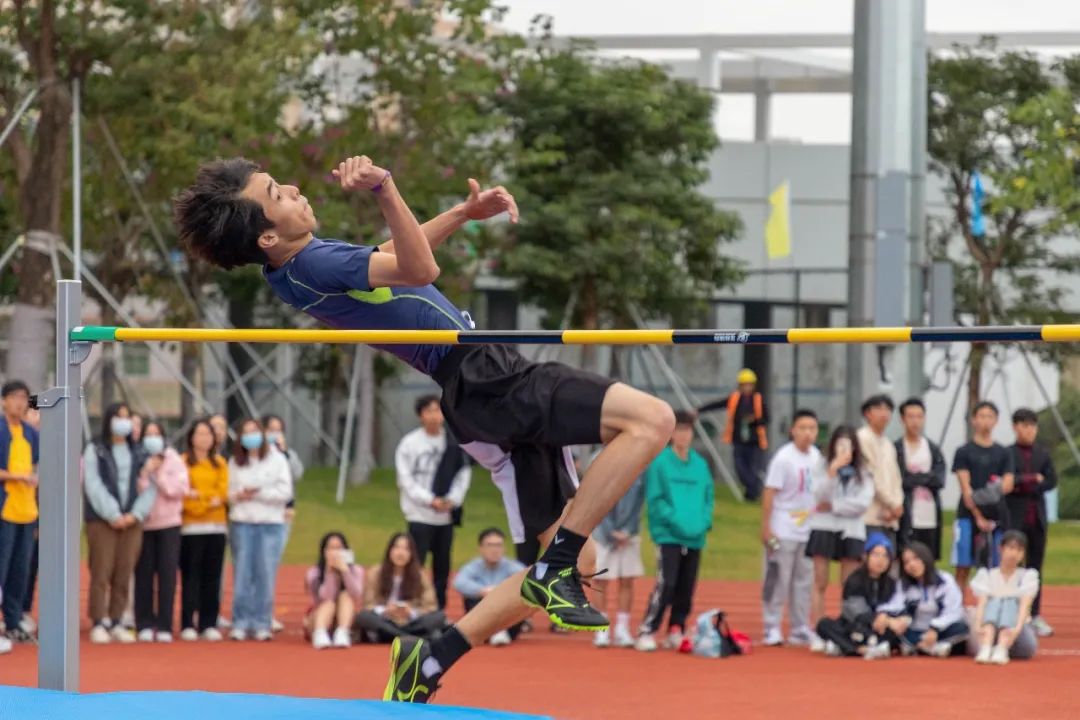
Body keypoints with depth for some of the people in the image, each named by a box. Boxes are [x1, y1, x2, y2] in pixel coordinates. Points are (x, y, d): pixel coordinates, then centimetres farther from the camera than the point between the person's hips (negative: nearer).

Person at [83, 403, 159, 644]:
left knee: (124, 575, 2)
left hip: (131, 521, 4)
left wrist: (135, 514, -7)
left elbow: (150, 487, 7)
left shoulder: (140, 454, 15)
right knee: (101, 573, -7)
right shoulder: (95, 451, 3)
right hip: (102, 521, -4)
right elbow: (94, 486, -7)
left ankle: (115, 622, 8)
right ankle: (99, 624, -6)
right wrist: (113, 515, -14)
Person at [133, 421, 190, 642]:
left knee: (167, 574, -3)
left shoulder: (173, 460, 8)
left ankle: (165, 626, -1)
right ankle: (145, 625, 3)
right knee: (144, 575, -3)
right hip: (143, 524, -1)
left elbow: (181, 488, -4)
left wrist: (158, 476, -8)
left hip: (169, 524, 1)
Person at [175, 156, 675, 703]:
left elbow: (392, 254, 33)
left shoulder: (303, 264, 14)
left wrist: (463, 214, 29)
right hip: (485, 378, -10)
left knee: (571, 562, 12)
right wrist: (384, 189, -38)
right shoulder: (310, 266, -16)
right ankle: (558, 569, -17)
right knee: (652, 420, -22)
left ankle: (428, 661, 11)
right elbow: (419, 269, -27)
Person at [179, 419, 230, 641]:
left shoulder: (220, 464, 14)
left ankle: (209, 625, 5)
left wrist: (199, 495, -13)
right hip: (190, 526, -3)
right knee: (190, 576, -5)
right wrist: (209, 499, -14)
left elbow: (224, 491, 3)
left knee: (212, 577, 2)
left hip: (216, 525, 3)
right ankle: (188, 625, -3)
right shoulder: (183, 462, 3)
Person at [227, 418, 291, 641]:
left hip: (271, 523, -2)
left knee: (266, 574, -3)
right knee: (242, 574, 0)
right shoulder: (235, 462, 11)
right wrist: (237, 495, -12)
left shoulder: (277, 460, 4)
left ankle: (262, 624, 1)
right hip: (242, 522, 2)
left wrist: (258, 493, -9)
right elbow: (229, 491, 9)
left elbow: (285, 492, -3)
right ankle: (240, 623, 3)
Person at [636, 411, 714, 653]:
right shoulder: (660, 462, -4)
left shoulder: (701, 464, 10)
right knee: (666, 585, -14)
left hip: (695, 538, 5)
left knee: (686, 589, 9)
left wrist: (704, 522, -3)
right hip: (668, 535, -5)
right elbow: (654, 499, -6)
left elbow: (708, 497, 14)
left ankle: (676, 631, 20)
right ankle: (646, 631, -7)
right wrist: (674, 520, -15)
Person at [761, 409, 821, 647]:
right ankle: (772, 629, 4)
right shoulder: (784, 458, -13)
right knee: (777, 581, -2)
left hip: (807, 531, 6)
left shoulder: (816, 456, 6)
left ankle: (800, 630, 17)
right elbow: (769, 494, -13)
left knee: (804, 581, 10)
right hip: (783, 532, -6)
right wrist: (766, 529, -16)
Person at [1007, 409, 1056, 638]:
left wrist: (1024, 485, -10)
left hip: (1038, 517, 4)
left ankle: (1035, 616, 10)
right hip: (1014, 518, -4)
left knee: (1035, 567, 7)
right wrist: (1033, 479, -12)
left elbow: (1052, 481, 1)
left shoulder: (1043, 454, 10)